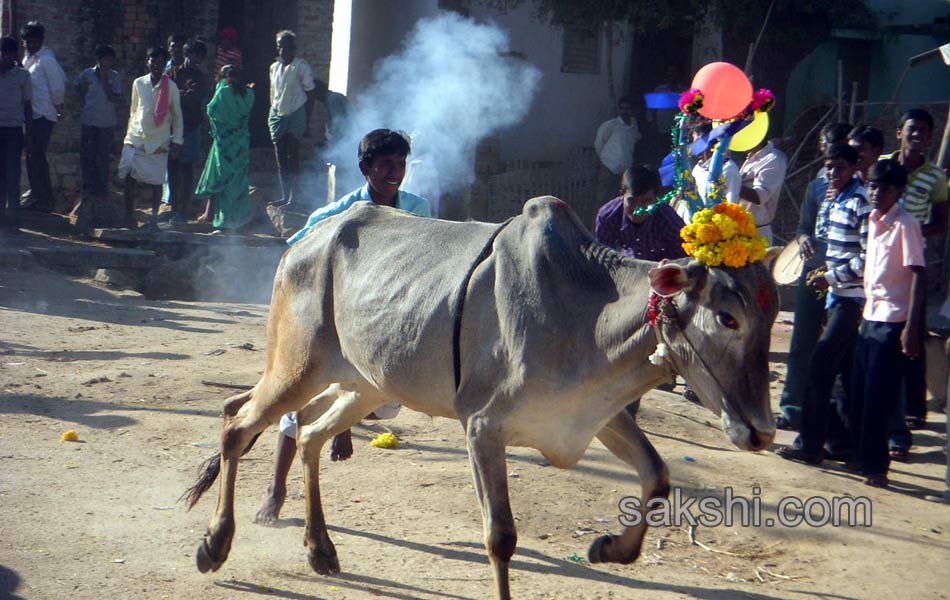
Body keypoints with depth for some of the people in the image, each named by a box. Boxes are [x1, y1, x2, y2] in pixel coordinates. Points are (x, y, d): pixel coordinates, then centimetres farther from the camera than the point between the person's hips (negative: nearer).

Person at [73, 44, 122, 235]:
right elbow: (76, 87, 19)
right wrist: (85, 100, 10)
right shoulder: (87, 74, 1)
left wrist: (105, 80, -17)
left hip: (107, 124, 0)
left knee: (102, 159, 2)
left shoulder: (114, 76, 0)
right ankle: (88, 192, -6)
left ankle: (100, 192, 13)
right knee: (86, 157, -6)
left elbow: (116, 99, -8)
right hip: (89, 121, 0)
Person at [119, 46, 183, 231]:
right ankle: (129, 214, 7)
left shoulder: (171, 87, -1)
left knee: (157, 181, -1)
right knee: (129, 176, -5)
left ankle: (154, 217, 11)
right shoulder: (138, 83, 5)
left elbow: (177, 116, 5)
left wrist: (176, 141, 1)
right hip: (136, 138, 2)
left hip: (159, 142, -1)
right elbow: (133, 111, 16)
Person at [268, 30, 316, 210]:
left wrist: (307, 121, -9)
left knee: (293, 157, -7)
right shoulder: (274, 67, 11)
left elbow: (310, 94, -6)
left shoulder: (301, 67, -7)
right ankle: (285, 196, 12)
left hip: (295, 115, -6)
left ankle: (294, 196, -4)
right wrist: (272, 114, 14)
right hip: (278, 115, 6)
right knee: (281, 159, 7)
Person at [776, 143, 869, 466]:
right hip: (839, 296, 9)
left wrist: (832, 278, -16)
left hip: (852, 298, -9)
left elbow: (869, 258, -19)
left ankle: (810, 445, -5)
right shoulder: (835, 202, 13)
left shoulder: (861, 203, -15)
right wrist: (826, 269, 11)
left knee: (820, 366, -9)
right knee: (846, 371, 13)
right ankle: (841, 441, 19)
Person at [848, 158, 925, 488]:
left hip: (892, 321, -7)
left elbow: (917, 275, -15)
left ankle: (876, 466, 3)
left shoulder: (905, 225, -11)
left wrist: (912, 327, -20)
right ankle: (863, 457, 22)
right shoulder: (873, 221, 11)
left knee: (878, 397, -5)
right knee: (861, 392, 11)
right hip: (871, 316, 7)